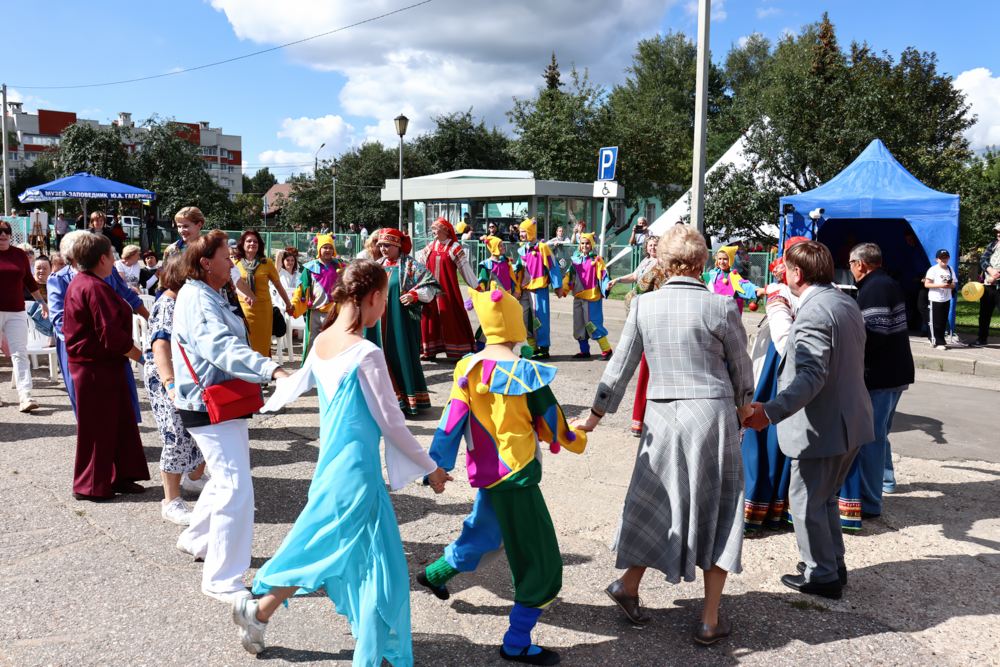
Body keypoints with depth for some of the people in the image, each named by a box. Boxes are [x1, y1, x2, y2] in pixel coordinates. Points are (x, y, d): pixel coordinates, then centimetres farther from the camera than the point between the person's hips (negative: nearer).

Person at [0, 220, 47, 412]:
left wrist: (41, 301, 15)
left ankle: (25, 396, -11)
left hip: (16, 312, 1)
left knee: (20, 353, -6)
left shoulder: (20, 254, 8)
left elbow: (29, 280, 16)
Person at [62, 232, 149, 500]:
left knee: (119, 423, 15)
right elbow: (110, 334, -26)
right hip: (97, 369, -10)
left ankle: (119, 477, 23)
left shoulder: (78, 284, 13)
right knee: (97, 428, 2)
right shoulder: (95, 288, -20)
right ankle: (91, 486, 14)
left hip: (90, 365, 10)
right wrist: (139, 355, -13)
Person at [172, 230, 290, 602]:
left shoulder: (207, 296, 14)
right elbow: (222, 347, -37)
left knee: (225, 479, 24)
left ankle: (196, 539, 45)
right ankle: (221, 579, -4)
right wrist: (272, 370, -49)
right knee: (236, 488, -12)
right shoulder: (198, 300, -19)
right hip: (210, 408, -11)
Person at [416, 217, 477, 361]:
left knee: (452, 319, -4)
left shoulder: (454, 248, -4)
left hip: (448, 290, -5)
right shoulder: (430, 247, 10)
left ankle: (459, 351, 3)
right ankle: (429, 350, 18)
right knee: (429, 318, 7)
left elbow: (465, 269, -6)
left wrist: (477, 286, -6)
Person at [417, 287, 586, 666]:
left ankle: (435, 573, 53)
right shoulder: (526, 373, -19)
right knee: (541, 563, 6)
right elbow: (552, 423, -6)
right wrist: (576, 441, 13)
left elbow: (453, 421, -4)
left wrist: (437, 465, 3)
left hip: (485, 471, 7)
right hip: (517, 475, -7)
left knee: (483, 531, 34)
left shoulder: (469, 368, -6)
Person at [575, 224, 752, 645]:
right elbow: (741, 367, 4)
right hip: (713, 413, -2)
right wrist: (743, 405, 24)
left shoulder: (644, 305, -3)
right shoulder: (720, 307, -9)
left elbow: (622, 363, 2)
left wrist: (597, 412, 14)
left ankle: (628, 587, 31)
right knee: (717, 514, 11)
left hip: (662, 417, 2)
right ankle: (710, 621, 19)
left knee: (655, 505, 19)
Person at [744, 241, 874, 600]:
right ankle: (833, 564, 35)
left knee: (806, 502, 6)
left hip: (822, 428, -10)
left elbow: (811, 376, -32)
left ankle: (821, 576, 17)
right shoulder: (845, 302, 8)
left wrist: (771, 411, -42)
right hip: (851, 421, 10)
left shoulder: (814, 313, -23)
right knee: (825, 497, 23)